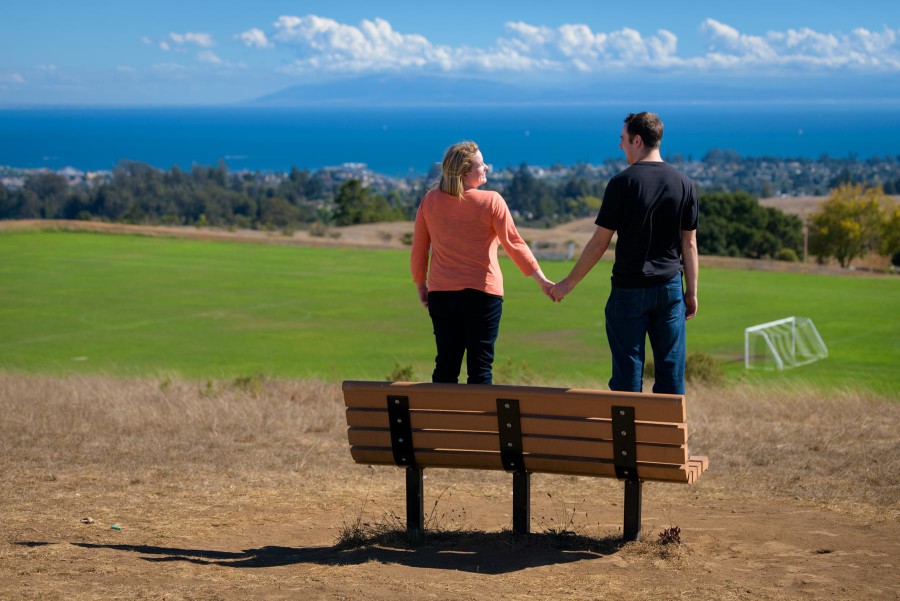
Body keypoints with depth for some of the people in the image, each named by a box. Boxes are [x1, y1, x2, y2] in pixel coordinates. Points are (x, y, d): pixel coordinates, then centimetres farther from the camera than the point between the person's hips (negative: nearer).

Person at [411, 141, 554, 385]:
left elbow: (418, 250, 7)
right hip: (482, 293, -3)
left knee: (446, 365, 10)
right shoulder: (491, 201, -8)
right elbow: (514, 244, -8)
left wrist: (420, 285, 20)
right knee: (480, 366, 1)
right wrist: (541, 280, -3)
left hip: (441, 294, 4)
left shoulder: (430, 200, 2)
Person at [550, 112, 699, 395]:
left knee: (627, 371, 4)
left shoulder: (622, 183, -10)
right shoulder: (684, 184, 2)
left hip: (629, 289, -3)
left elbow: (600, 243, -8)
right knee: (671, 371, 8)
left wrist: (569, 283, 1)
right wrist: (692, 292, 12)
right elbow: (689, 243, 5)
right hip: (670, 288, 4)